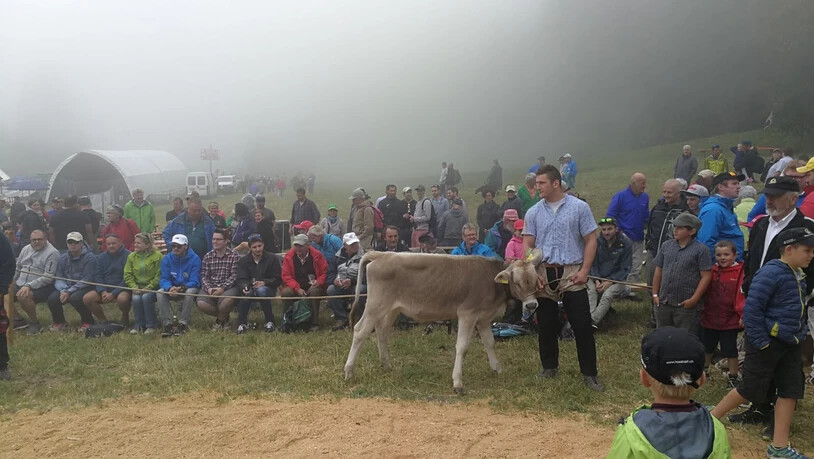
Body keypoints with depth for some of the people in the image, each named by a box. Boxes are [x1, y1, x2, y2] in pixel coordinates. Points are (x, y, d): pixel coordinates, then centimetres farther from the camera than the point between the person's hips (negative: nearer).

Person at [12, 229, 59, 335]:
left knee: (23, 297, -34)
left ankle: (34, 323, -10)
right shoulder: (26, 249, 14)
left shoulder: (52, 253, -10)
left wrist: (29, 286, -23)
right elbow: (17, 269, 23)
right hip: (20, 285, 8)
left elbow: (48, 277, -17)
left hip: (41, 287, -7)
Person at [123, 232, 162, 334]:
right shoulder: (131, 256, 9)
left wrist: (148, 288, -17)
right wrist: (134, 287, -9)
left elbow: (159, 276, -9)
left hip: (152, 287, -3)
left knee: (146, 297, -31)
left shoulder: (157, 256, -5)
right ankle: (138, 325, -10)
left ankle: (151, 325, -16)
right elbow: (127, 275, 7)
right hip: (137, 287, 4)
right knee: (136, 298, -27)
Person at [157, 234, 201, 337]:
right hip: (172, 289, 3)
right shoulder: (167, 259, -1)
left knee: (190, 292, -36)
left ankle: (183, 324, -26)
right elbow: (164, 279, -6)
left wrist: (182, 288, -36)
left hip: (188, 288, -3)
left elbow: (194, 282, -17)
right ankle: (167, 324, -24)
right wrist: (170, 288, -30)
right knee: (160, 292, -27)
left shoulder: (194, 259, -12)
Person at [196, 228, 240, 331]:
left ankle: (220, 320, 0)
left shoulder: (234, 256, -1)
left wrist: (222, 288, -21)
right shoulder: (207, 257, 11)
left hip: (228, 287, -3)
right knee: (201, 303, -25)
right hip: (210, 287, 3)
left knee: (227, 299, -37)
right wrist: (208, 288, -14)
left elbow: (234, 276, -9)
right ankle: (224, 316, 6)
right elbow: (204, 276, 6)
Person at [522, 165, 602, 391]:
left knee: (582, 325, -2)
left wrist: (584, 270, -9)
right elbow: (527, 244, 5)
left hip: (572, 273, -3)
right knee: (546, 325, 10)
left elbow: (590, 240, 0)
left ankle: (589, 373, 9)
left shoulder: (579, 207, -1)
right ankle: (549, 367, 25)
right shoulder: (533, 212, 7)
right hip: (544, 274, 3)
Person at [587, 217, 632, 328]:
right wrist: (597, 281, -10)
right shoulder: (598, 242, 6)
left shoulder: (626, 244, -3)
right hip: (598, 278, 3)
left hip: (617, 280, -3)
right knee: (590, 291, -29)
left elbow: (625, 269, -4)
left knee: (607, 294, -33)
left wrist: (610, 282, -16)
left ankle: (593, 322, -40)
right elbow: (593, 265, 9)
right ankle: (590, 319, -43)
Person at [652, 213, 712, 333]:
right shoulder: (666, 246, 9)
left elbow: (706, 276, -9)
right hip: (663, 303, 5)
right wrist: (655, 294, 9)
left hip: (685, 305, -5)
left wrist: (694, 299, -14)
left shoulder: (701, 250, -6)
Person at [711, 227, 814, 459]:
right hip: (767, 343, -9)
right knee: (751, 390, 1)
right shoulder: (770, 273, -19)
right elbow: (751, 309, -22)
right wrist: (761, 343, -20)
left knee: (791, 391, 8)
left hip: (789, 344, 9)